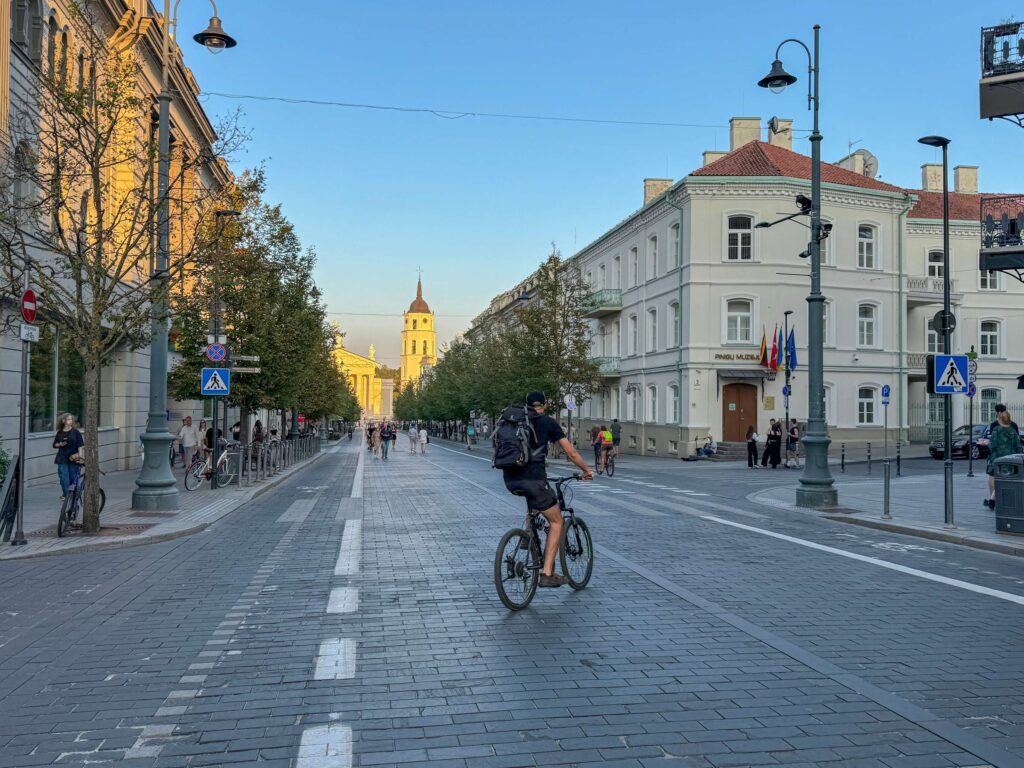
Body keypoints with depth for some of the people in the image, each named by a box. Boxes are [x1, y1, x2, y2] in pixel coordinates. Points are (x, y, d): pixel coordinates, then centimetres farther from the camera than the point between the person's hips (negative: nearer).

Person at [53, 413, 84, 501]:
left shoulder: (76, 432, 0)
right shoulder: (60, 433, 6)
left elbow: (80, 445, -4)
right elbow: (54, 444, 14)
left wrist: (80, 455, -15)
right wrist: (60, 444, -7)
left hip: (73, 458, -1)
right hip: (62, 459, 1)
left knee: (74, 477, 3)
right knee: (64, 477, -5)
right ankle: (65, 494, 1)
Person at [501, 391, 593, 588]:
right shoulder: (548, 422, 7)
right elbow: (571, 453, 7)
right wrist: (587, 470, 24)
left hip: (510, 480, 5)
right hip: (532, 478, -5)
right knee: (556, 521, 11)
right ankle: (547, 573, 3)